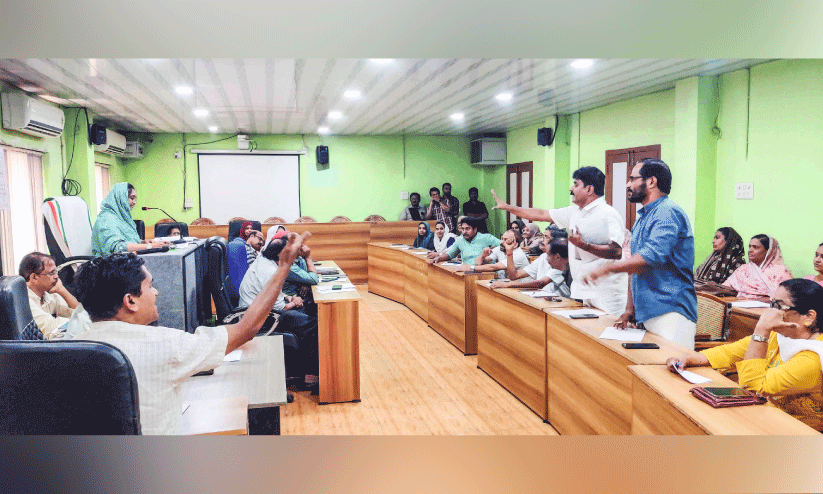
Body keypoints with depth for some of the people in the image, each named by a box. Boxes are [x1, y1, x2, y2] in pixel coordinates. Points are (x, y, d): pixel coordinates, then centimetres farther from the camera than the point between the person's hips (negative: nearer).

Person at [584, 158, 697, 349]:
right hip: (647, 313, 9)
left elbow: (650, 257, -25)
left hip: (670, 313, -9)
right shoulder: (643, 217, 20)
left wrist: (606, 269, -17)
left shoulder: (668, 212, -12)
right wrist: (630, 308, 16)